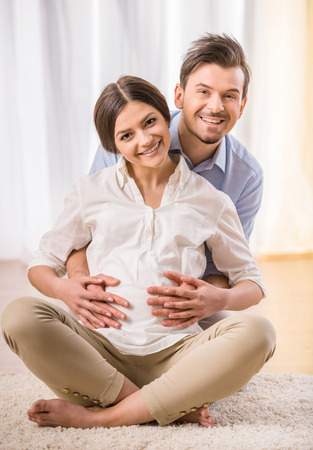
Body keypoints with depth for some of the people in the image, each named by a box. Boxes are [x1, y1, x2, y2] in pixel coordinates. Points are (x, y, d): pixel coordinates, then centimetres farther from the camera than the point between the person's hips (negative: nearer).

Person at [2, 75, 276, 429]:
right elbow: (41, 265, 15)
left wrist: (218, 298, -9)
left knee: (256, 331, -28)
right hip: (101, 346, 0)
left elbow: (252, 283, 16)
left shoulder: (209, 201, 11)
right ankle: (175, 408, -22)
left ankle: (100, 416, -24)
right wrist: (68, 290, -10)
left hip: (175, 352, 0)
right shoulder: (91, 193, 12)